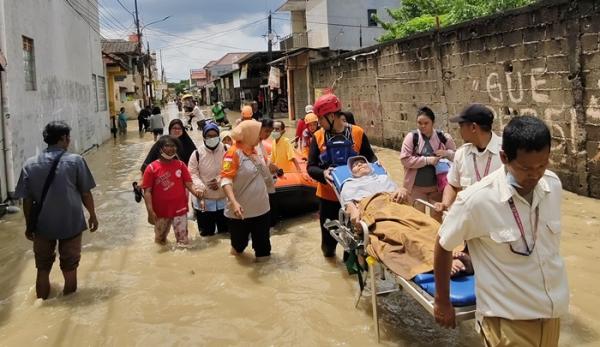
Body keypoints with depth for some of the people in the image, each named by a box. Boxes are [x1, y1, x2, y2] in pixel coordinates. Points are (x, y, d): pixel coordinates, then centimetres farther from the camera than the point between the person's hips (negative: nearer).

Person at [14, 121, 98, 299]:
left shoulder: (30, 164, -4)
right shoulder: (75, 161, -11)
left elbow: (27, 200, 0)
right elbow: (85, 193, -5)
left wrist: (29, 225, 12)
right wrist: (92, 215, 9)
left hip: (42, 225, 2)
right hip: (71, 223, -2)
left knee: (43, 268, 17)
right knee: (70, 267, 13)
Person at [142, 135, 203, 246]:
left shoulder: (181, 165, 0)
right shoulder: (152, 168, -7)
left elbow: (188, 183, -4)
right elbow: (147, 191, -10)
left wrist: (195, 191, -27)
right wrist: (150, 211, -18)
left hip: (180, 209, 1)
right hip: (161, 211, 0)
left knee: (183, 241, 4)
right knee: (160, 240, 21)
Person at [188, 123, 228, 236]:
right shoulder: (197, 153, -7)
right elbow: (192, 173, -7)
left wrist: (220, 181, -19)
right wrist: (200, 187, -23)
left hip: (224, 199, 1)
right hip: (204, 200, -1)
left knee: (225, 232, 18)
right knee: (207, 233, 12)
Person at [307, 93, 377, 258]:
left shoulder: (358, 133, -5)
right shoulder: (318, 137, -4)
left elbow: (370, 157, 6)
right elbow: (311, 167, -6)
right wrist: (323, 173, -27)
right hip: (329, 195, 1)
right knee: (329, 231, 14)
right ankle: (328, 250, 43)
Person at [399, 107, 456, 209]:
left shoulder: (443, 137, -3)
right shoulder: (411, 137, -8)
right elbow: (405, 159, -16)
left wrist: (447, 153, -14)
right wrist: (427, 160, -21)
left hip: (437, 186, 2)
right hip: (417, 187, -1)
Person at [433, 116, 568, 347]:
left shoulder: (553, 185, -7)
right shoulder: (476, 200, -24)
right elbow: (443, 246, -10)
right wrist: (442, 302, -2)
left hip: (552, 311, 5)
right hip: (508, 318, -5)